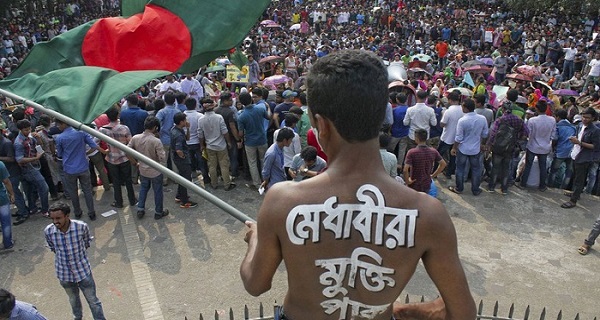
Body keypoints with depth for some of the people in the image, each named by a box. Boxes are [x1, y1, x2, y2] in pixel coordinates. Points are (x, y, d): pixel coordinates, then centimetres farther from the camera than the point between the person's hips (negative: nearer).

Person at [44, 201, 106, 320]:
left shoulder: (82, 226, -24)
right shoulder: (48, 231, -19)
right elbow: (52, 248, 3)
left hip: (83, 271, -2)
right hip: (64, 273, 2)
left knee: (93, 301, 12)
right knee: (73, 300, 27)